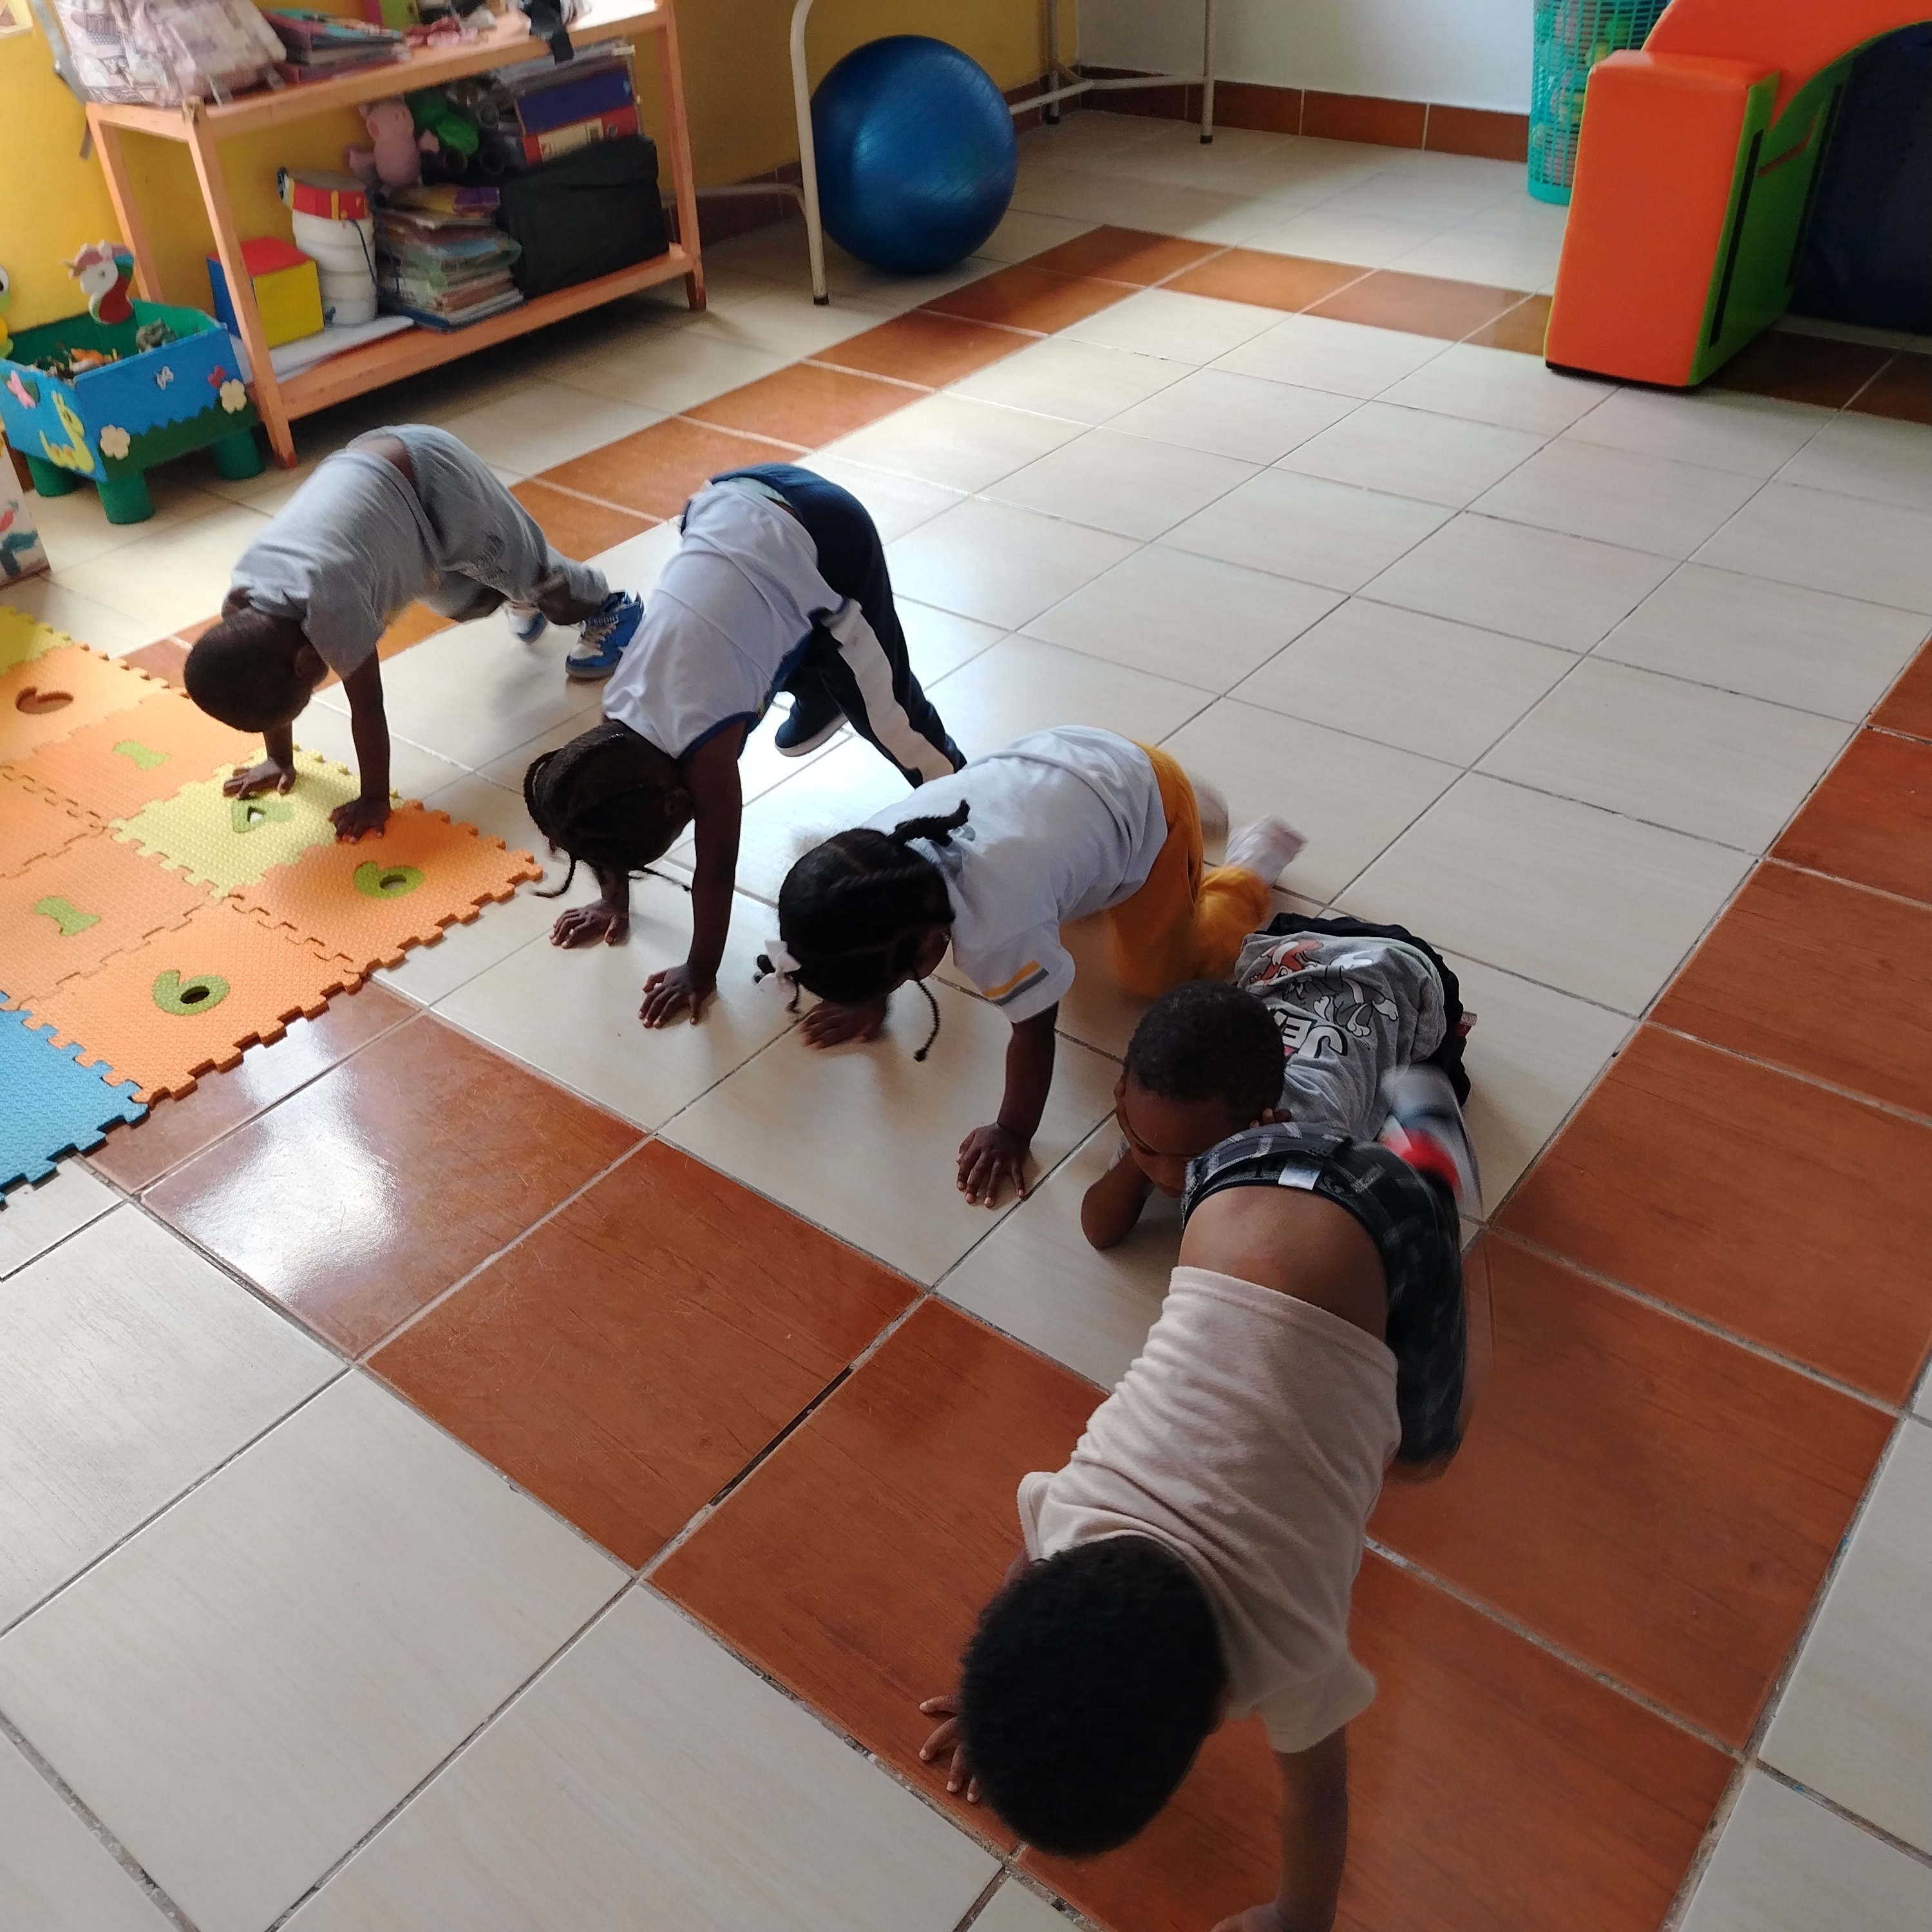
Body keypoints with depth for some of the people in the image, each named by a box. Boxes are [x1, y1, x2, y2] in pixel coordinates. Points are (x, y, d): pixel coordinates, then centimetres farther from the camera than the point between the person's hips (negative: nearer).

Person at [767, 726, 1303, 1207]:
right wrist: (867, 1000, 13)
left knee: (1157, 978, 8)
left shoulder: (998, 927, -43)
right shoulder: (871, 860, -24)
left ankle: (1250, 868, 27)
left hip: (1147, 800, -6)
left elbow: (1034, 1034, -28)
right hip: (1066, 762, 6)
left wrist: (1012, 1134, -16)